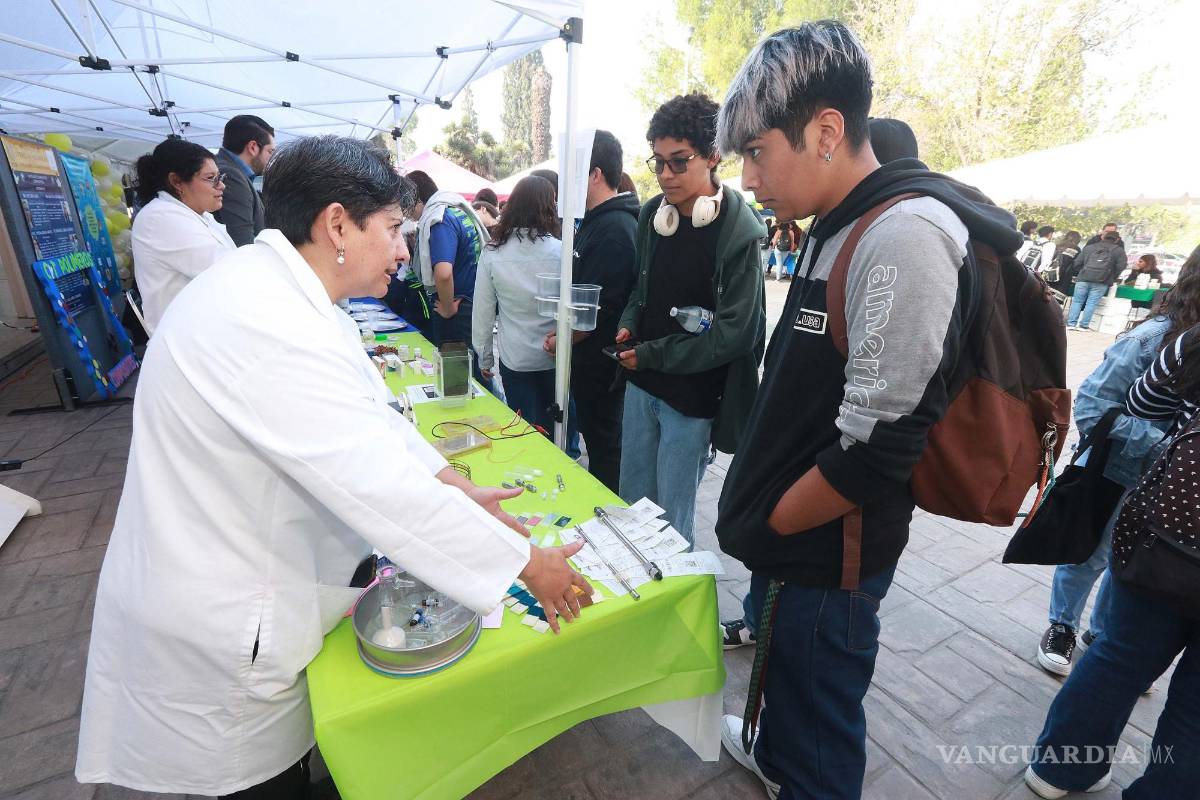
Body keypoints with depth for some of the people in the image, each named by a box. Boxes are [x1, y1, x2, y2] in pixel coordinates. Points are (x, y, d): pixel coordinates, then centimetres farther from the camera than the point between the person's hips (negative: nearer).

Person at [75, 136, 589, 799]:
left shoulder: (285, 293, 0)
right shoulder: (267, 325, -33)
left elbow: (371, 415, 5)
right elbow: (382, 488, -35)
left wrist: (456, 486, -1)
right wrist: (526, 563, -25)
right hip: (218, 637, -8)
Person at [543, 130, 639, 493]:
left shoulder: (613, 228, -22)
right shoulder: (596, 220, 11)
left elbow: (598, 308, -24)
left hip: (600, 362, -10)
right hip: (590, 358, 10)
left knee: (603, 440, 6)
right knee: (596, 434, 22)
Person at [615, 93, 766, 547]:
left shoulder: (739, 231, -15)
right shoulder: (652, 214, 4)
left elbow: (734, 333, -17)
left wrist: (651, 354, -14)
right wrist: (629, 325, -2)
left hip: (692, 395, -6)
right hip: (641, 382, 6)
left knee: (672, 517, 8)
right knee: (631, 502, 19)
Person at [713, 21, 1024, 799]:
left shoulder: (904, 234, -23)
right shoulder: (838, 227, 7)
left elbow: (879, 446, -26)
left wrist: (764, 525, -11)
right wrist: (760, 520, 11)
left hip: (826, 554, -9)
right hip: (794, 540, 9)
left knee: (818, 717, 15)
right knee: (783, 671, 31)